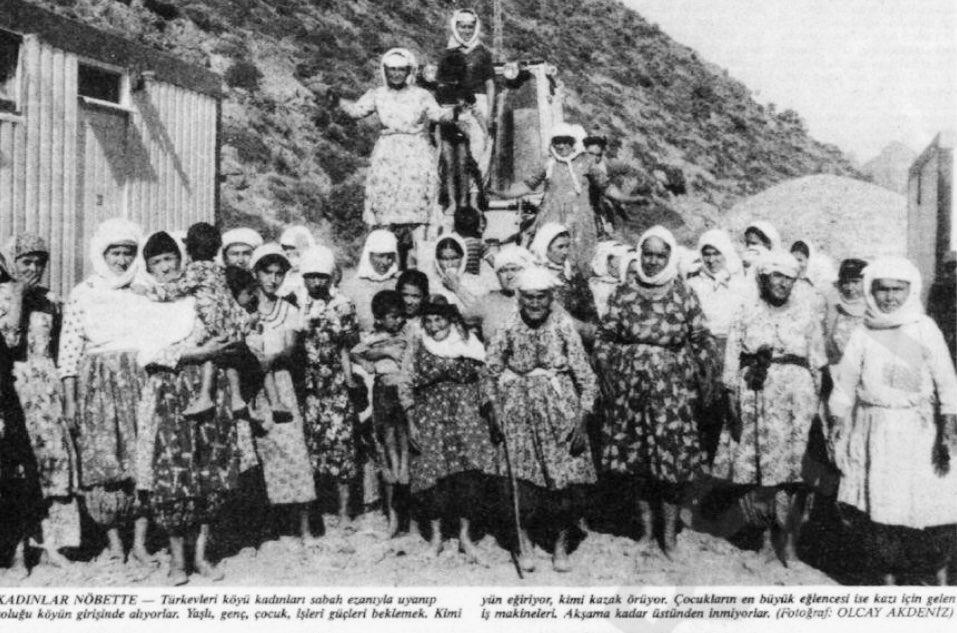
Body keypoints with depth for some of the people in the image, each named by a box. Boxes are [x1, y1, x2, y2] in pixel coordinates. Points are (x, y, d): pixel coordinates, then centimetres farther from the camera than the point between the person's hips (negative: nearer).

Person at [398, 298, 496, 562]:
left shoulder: (469, 345, 4)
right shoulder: (416, 349, 4)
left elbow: (485, 381, 9)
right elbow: (405, 386, 6)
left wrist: (483, 416, 4)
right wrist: (411, 421, 1)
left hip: (467, 418, 0)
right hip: (431, 420, 0)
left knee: (469, 473, -8)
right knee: (433, 471, -6)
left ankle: (465, 535, 6)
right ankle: (436, 535, 10)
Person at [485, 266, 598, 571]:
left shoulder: (563, 323, -9)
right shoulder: (507, 325, -7)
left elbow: (584, 373, -6)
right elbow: (492, 370, 4)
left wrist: (582, 418, -10)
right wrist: (497, 409, 2)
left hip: (560, 404, 0)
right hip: (520, 407, 0)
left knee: (566, 474, 2)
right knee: (523, 473, -1)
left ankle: (561, 544, 20)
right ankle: (523, 539, 20)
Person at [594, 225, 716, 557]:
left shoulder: (684, 296, 1)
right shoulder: (624, 294, 3)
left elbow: (701, 342, 4)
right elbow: (604, 337, 6)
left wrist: (705, 385, -1)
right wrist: (606, 378, -2)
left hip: (672, 390, -1)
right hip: (630, 388, 1)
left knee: (672, 460, -1)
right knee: (637, 461, 8)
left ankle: (670, 533, 15)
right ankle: (646, 530, 23)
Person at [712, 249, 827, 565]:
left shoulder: (806, 311, 9)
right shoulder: (747, 311, 7)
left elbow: (817, 361, 11)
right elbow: (732, 358, 4)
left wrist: (815, 398, 5)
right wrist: (733, 397, -4)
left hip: (794, 390, -1)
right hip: (754, 389, 1)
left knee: (789, 461, -7)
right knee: (749, 456, 0)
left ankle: (785, 532, 0)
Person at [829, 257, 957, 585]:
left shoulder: (925, 329, -1)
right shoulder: (863, 334, 4)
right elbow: (845, 383, 8)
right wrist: (837, 424, 6)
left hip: (921, 432, -1)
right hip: (876, 432, 1)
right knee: (882, 507, 3)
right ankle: (889, 576, 17)